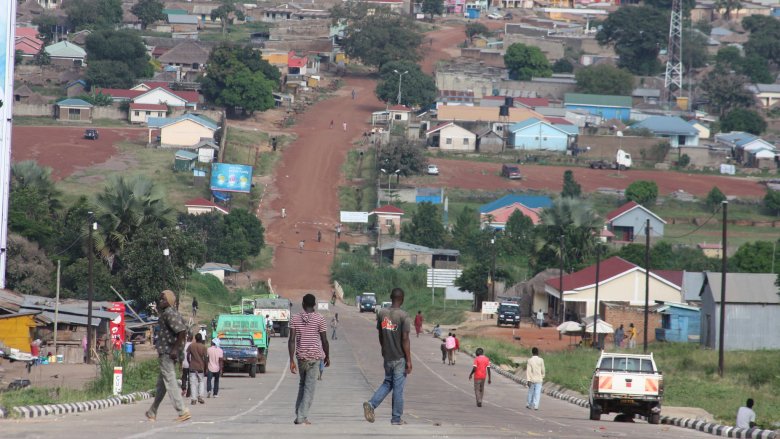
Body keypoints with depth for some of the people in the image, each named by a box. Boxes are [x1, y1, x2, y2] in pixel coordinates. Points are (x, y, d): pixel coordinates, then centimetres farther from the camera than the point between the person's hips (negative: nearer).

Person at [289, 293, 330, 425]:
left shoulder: (295, 318, 1)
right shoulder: (319, 318, -6)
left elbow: (291, 340, -4)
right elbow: (324, 340, -5)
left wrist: (291, 360, -4)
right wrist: (327, 356, 10)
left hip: (301, 356, 3)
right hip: (315, 356, -3)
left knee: (302, 384, 20)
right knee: (310, 386, 0)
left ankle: (299, 415, 14)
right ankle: (302, 416, -7)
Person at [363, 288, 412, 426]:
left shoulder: (381, 313, 1)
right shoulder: (403, 316, -14)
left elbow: (380, 335, 10)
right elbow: (405, 339, -16)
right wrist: (409, 361, -11)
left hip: (387, 356, 5)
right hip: (400, 357, -5)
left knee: (387, 383, 19)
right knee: (398, 387, 3)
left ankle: (371, 404, 0)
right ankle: (396, 418, 9)